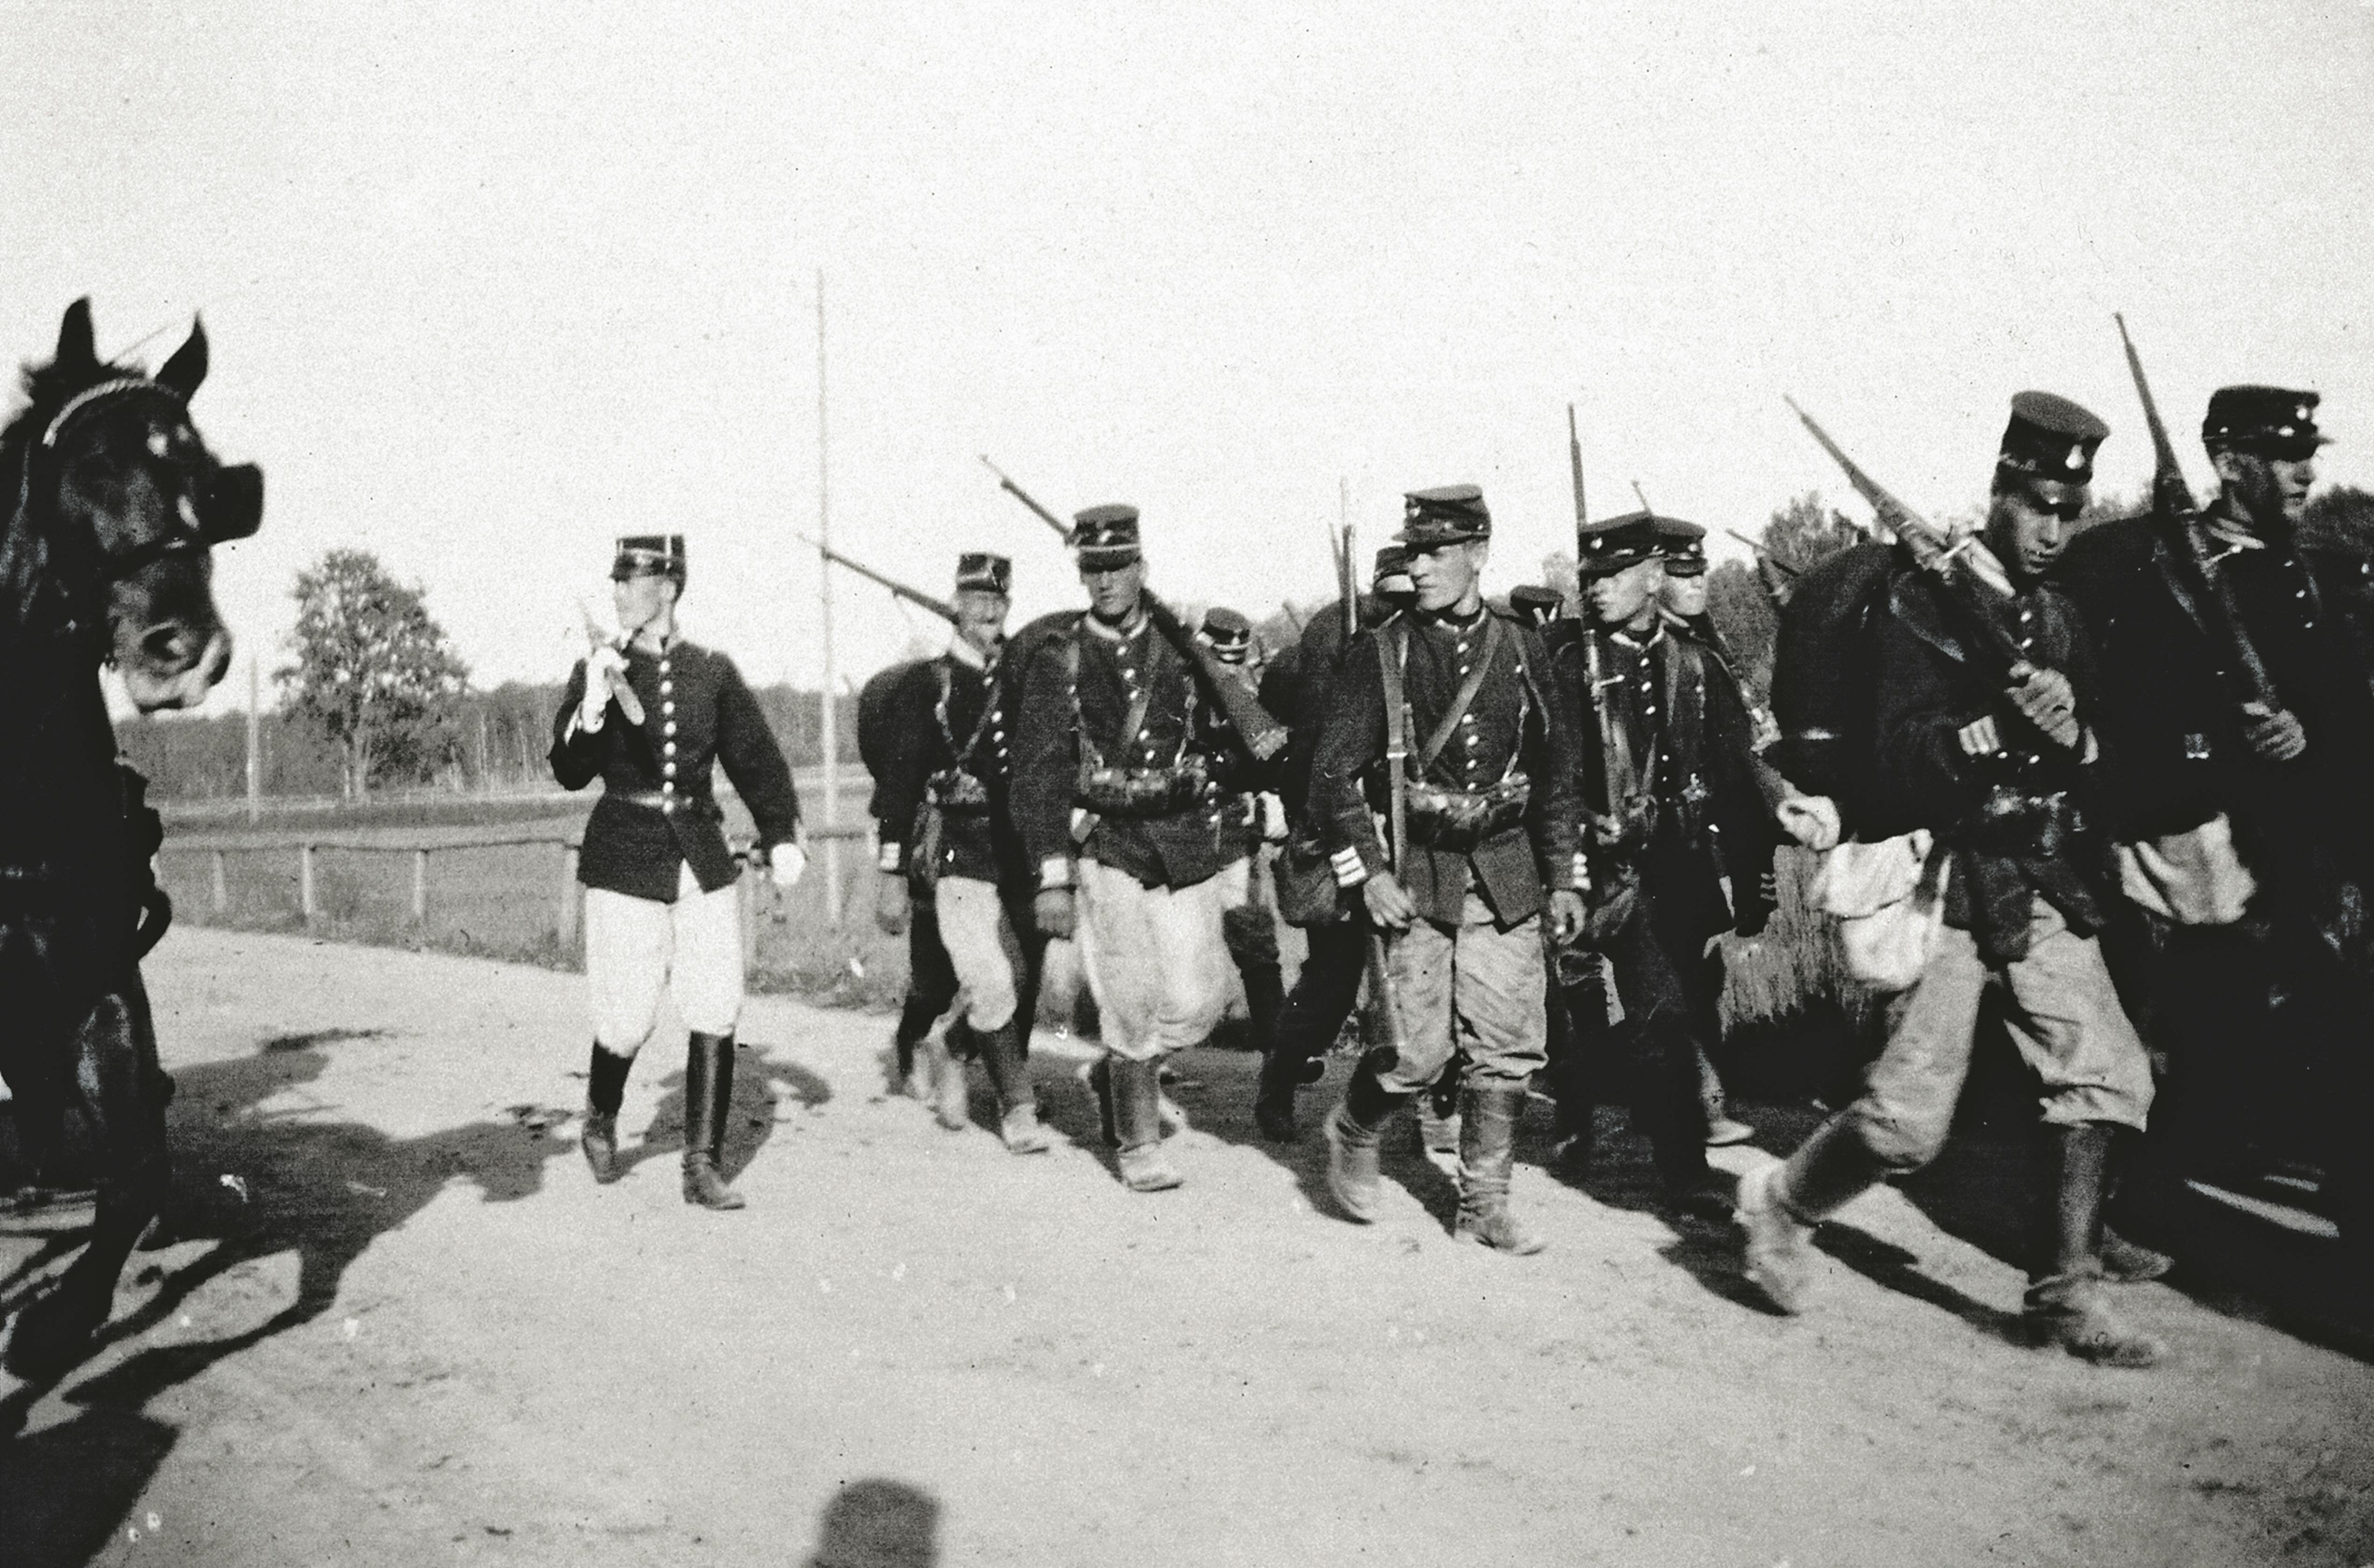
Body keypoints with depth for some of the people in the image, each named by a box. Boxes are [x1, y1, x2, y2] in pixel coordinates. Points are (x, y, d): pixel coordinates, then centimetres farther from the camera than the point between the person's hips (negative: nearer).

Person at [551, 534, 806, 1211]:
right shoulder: (596, 670, 0)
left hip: (702, 855, 2)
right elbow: (570, 774, -6)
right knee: (628, 1020, 0)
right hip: (625, 858, -2)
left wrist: (782, 837, -4)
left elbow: (756, 757, 7)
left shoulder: (713, 671, 5)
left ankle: (703, 1166, 9)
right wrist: (594, 703, -22)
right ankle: (600, 1123, 31)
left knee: (718, 1014, -2)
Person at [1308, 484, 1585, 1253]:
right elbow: (1333, 771, -4)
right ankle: (1353, 1134, 24)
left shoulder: (1522, 649, 7)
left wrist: (1563, 879, 10)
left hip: (1506, 874, 3)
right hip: (1416, 874, -3)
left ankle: (1484, 1205, 16)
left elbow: (1557, 770, 13)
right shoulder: (1380, 652, -3)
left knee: (1510, 1050, 3)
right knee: (1421, 1051, -6)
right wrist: (1369, 872, -12)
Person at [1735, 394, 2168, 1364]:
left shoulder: (2060, 621, 15)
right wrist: (2005, 721, -25)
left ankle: (2066, 1293, 7)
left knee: (2104, 1074, -5)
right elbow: (1901, 757, -14)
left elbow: (2102, 775, 13)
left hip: (2047, 885, 6)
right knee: (1908, 1119, -5)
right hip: (1949, 880, -6)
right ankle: (1781, 1202, 21)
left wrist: (2071, 735, -8)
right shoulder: (1923, 602, -5)